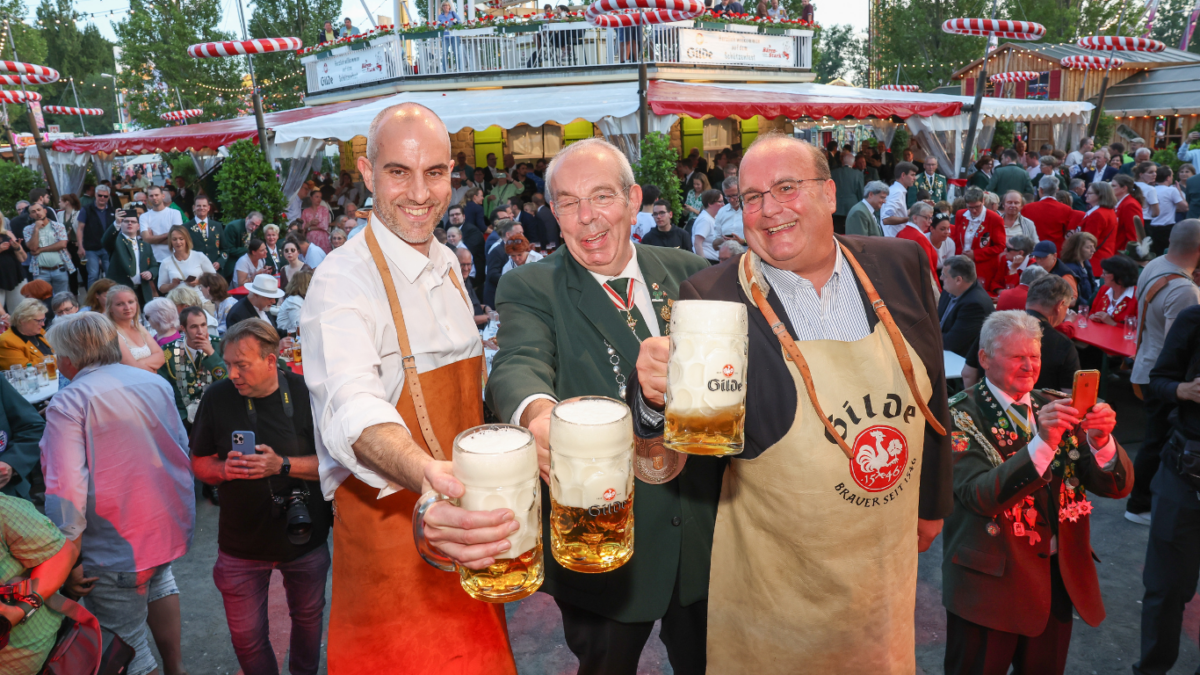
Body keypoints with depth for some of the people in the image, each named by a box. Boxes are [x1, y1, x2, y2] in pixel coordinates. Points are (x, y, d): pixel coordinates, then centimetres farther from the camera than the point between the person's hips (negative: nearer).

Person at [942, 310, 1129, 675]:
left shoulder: (1060, 408, 4)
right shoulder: (961, 415, -13)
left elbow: (1117, 486, -1)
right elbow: (981, 495, -25)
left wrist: (1101, 441, -21)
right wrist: (1041, 444, -35)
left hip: (1058, 577, 5)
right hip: (992, 577, -5)